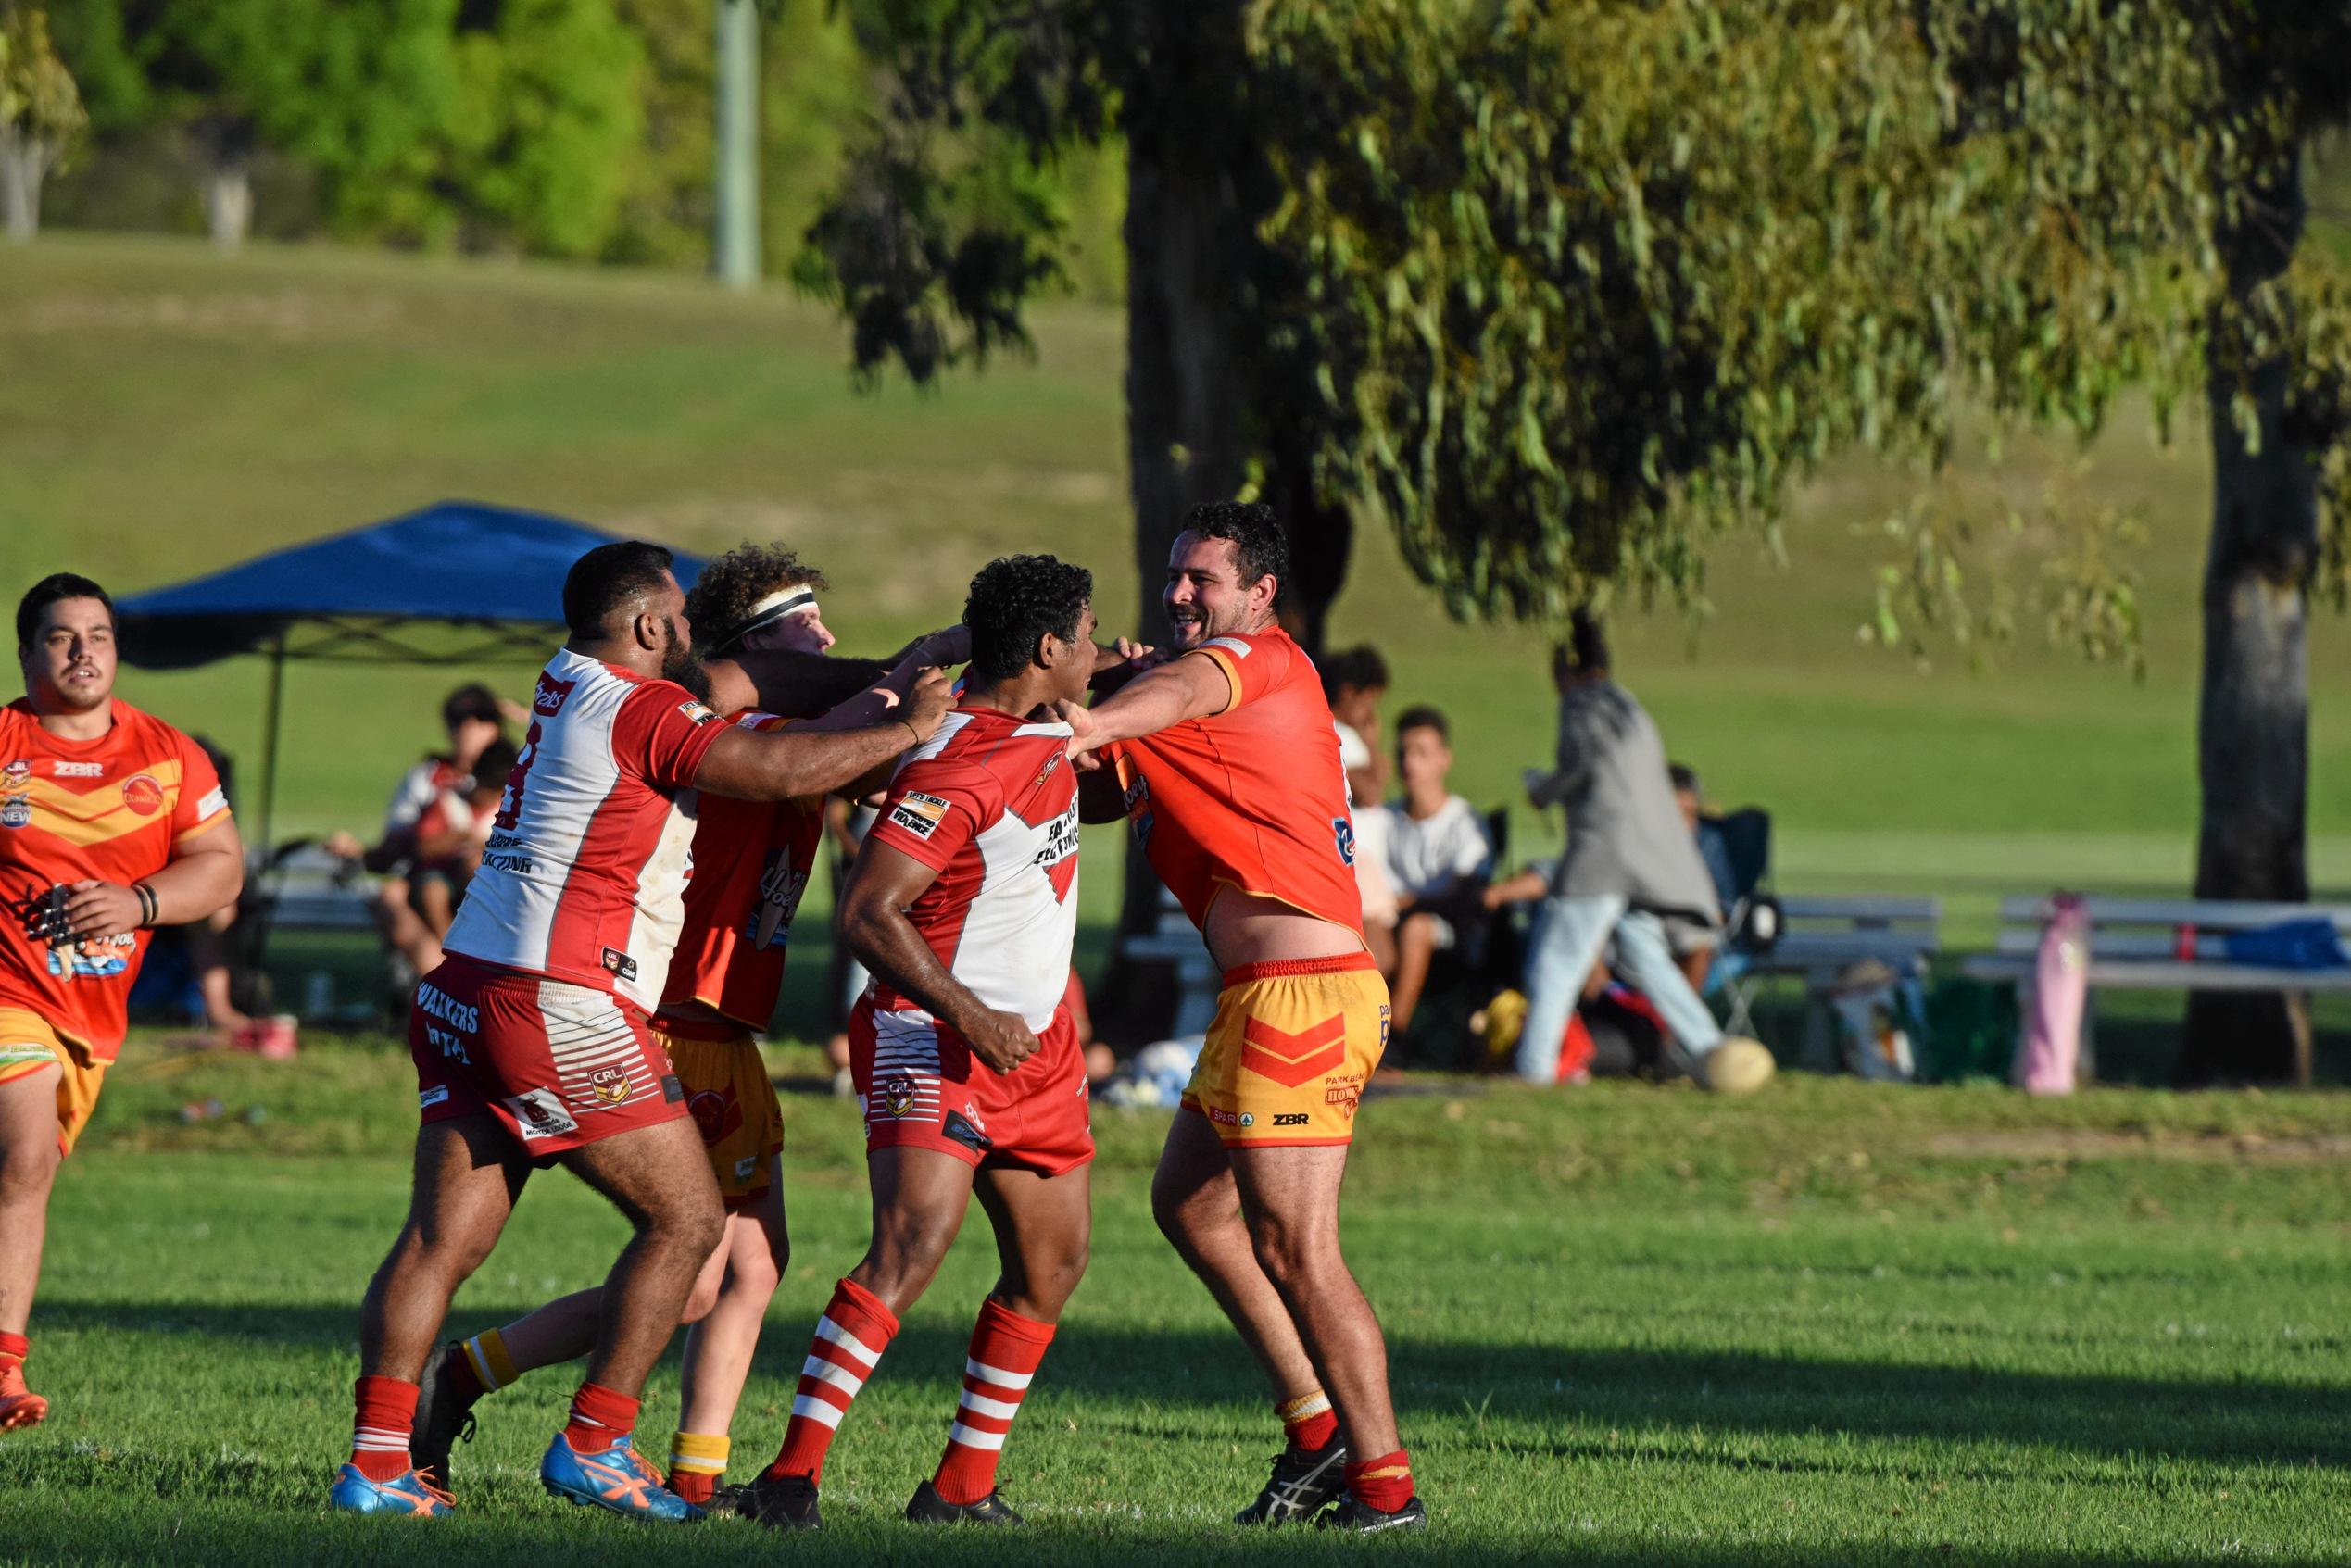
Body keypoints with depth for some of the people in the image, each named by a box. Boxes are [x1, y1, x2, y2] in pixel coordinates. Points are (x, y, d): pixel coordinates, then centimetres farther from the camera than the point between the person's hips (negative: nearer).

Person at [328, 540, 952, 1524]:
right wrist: (909, 729, 0)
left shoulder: (569, 685, 17)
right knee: (686, 1219, 1)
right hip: (563, 1009, -9)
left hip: (464, 998, 9)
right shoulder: (642, 710, -9)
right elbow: (780, 771, -13)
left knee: (444, 1237, 3)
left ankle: (376, 1460, -4)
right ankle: (593, 1444, 0)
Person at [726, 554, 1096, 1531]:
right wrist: (967, 1014, -27)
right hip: (931, 1040, -9)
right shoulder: (953, 770, -23)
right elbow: (866, 911, -26)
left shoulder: (1044, 731, 5)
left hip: (1034, 1040, 10)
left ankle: (963, 1487, 20)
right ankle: (792, 1477, -27)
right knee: (914, 1243, -24)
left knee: (1052, 1262, 10)